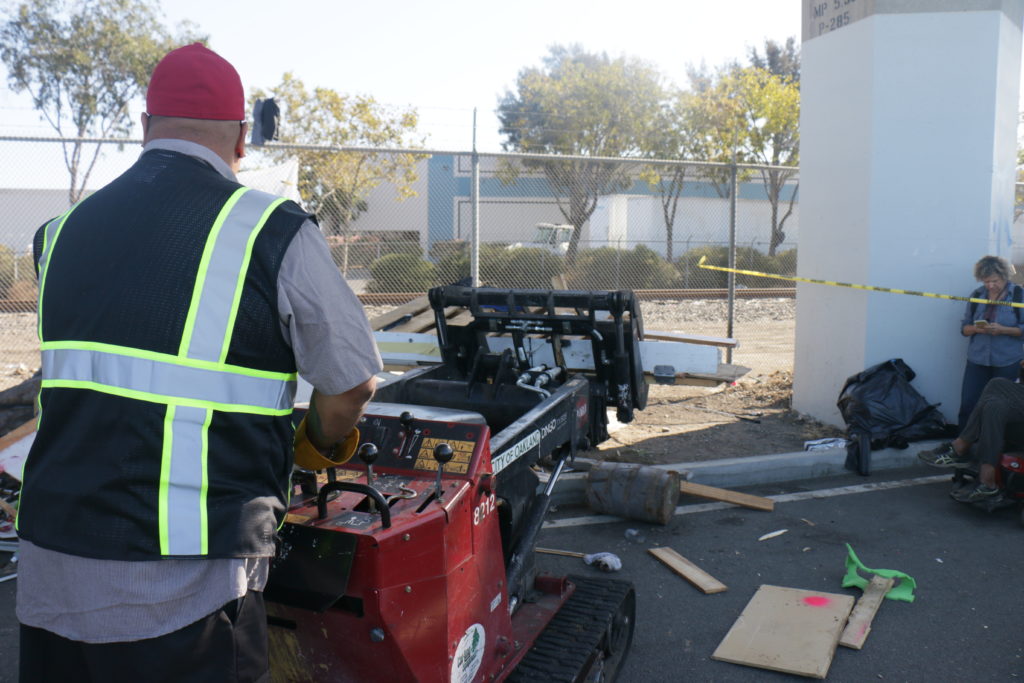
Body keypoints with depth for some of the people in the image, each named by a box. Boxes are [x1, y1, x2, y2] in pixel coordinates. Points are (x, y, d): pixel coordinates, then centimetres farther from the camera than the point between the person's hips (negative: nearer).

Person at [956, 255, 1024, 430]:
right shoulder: (976, 295, 6)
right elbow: (964, 328, 9)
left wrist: (1003, 330, -19)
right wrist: (976, 328, -12)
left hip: (1007, 362, -2)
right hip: (977, 360, 2)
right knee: (968, 404, -2)